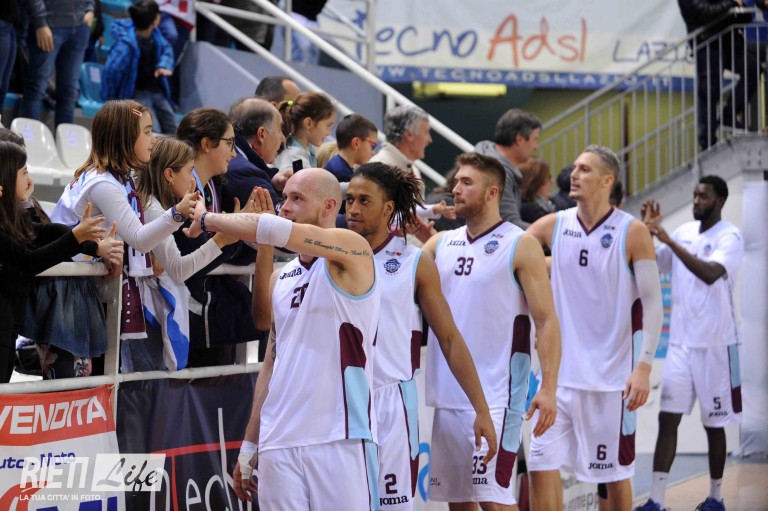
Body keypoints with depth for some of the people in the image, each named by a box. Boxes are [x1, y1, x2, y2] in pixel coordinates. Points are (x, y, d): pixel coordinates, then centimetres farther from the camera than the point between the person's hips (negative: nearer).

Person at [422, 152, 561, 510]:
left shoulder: (520, 246, -4)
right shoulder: (442, 244, 13)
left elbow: (546, 321, -8)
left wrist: (548, 388, -18)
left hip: (496, 397, -6)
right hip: (448, 396, 6)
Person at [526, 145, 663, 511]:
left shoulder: (633, 233, -6)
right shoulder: (553, 226, 4)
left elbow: (652, 302, -7)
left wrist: (644, 365, -15)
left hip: (611, 373, -3)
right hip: (559, 371, 3)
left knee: (615, 471, 7)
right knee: (542, 464, -5)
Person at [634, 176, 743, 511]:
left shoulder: (730, 237, -11)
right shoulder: (684, 232, 7)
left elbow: (711, 273, -28)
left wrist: (669, 240, -31)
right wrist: (649, 230, -6)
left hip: (715, 344, -5)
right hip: (681, 342, 5)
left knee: (714, 424, 7)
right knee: (668, 418, -3)